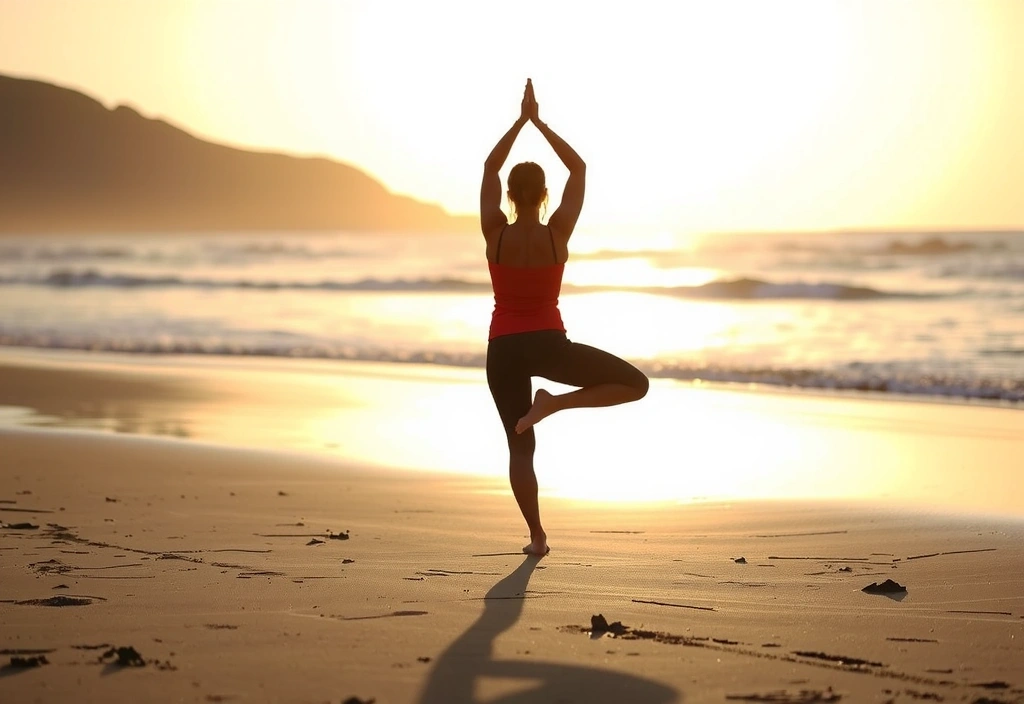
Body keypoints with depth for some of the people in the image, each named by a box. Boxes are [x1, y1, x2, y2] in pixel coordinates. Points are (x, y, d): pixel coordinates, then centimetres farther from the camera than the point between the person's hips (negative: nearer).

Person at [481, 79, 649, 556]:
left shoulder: (495, 233, -7)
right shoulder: (557, 233, -9)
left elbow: (490, 168, 7)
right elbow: (578, 167, 2)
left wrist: (522, 120, 9)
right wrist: (539, 122, 4)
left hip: (503, 350, 3)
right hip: (548, 345, -2)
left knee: (520, 446, 12)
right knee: (636, 384, 5)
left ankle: (536, 536, 7)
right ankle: (553, 403, -13)